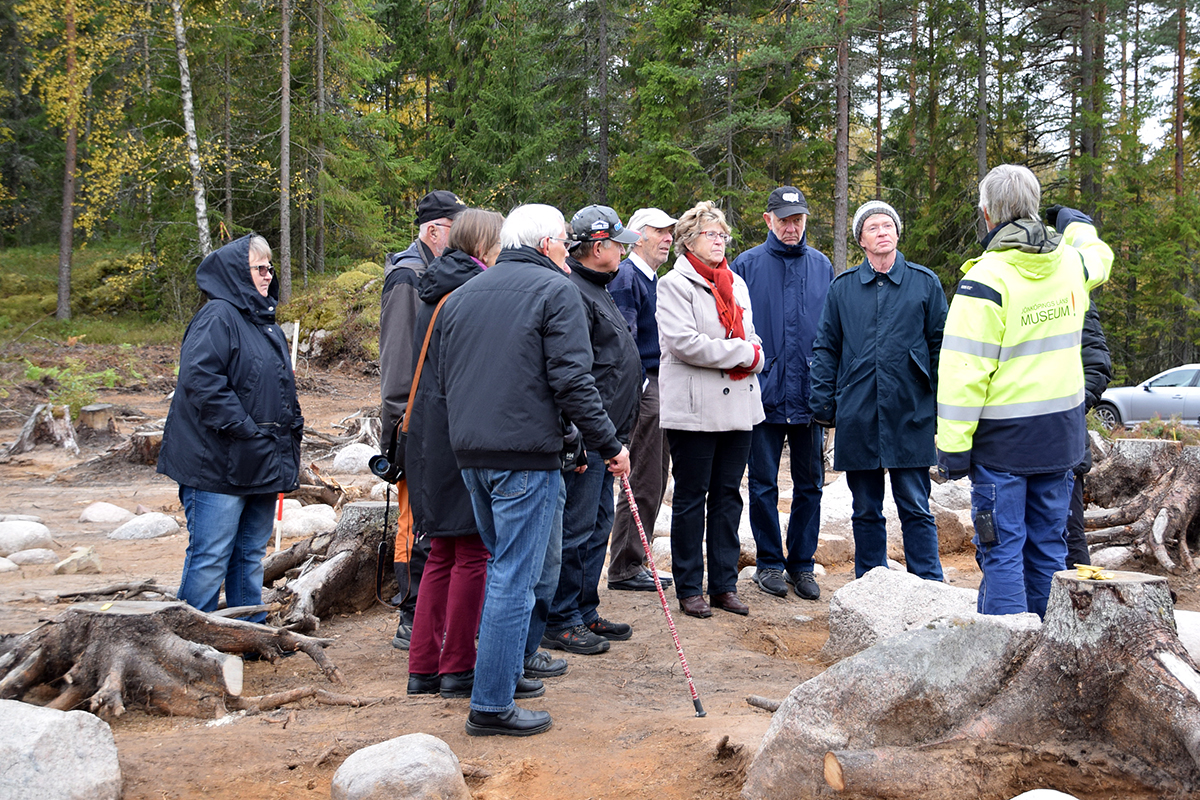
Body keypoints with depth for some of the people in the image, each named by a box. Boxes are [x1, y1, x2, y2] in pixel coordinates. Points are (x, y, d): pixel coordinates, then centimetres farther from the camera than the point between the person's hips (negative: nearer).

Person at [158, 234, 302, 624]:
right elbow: (200, 379, -23)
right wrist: (242, 428, -22)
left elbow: (282, 387, 28)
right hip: (219, 463, -9)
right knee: (210, 559, -4)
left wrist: (292, 428, 15)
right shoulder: (217, 317, -11)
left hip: (261, 464, 9)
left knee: (251, 554, 16)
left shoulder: (265, 322, 19)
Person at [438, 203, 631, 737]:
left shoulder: (463, 294, 16)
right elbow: (571, 381, -13)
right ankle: (492, 704, 1)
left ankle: (504, 668, 31)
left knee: (502, 563, 22)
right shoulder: (555, 290, -6)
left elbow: (446, 378, 19)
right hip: (527, 453, -7)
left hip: (469, 453, 7)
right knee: (514, 577, -3)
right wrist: (609, 444, -6)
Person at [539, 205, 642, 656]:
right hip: (586, 435, -11)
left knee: (598, 525, 15)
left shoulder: (596, 290, 19)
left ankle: (585, 613, 25)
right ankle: (559, 623, 6)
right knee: (576, 529, -4)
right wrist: (578, 439, -24)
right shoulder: (572, 293, -16)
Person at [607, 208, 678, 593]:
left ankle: (635, 563, 22)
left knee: (653, 482, 14)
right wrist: (639, 386, -20)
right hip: (641, 390, -10)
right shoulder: (626, 278, -11)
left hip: (657, 388, 10)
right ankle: (624, 569, 3)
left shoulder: (653, 280, 20)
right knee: (642, 484, -6)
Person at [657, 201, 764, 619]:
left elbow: (751, 337, 22)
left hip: (738, 406, 7)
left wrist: (753, 358, -3)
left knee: (729, 495, 10)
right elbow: (683, 341, -17)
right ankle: (689, 589, 11)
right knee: (691, 499, 2)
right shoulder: (675, 284, -5)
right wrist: (743, 352, -13)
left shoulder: (736, 283, 18)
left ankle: (724, 584, 18)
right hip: (694, 408, -6)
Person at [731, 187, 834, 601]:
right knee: (764, 484, 6)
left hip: (809, 394, 2)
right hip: (764, 392, -2)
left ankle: (801, 563, 20)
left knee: (809, 484, 9)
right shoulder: (747, 265, -1)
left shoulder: (821, 266, 8)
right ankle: (769, 562, 18)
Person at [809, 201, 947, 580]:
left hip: (910, 415, -2)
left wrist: (942, 406, 0)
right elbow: (825, 348, 11)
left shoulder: (925, 283, 5)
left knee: (915, 508, 1)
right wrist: (822, 403, 2)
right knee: (866, 511, 10)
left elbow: (941, 346, 6)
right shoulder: (842, 288, 8)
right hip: (858, 418, 2)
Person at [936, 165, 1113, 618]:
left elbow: (964, 370, -18)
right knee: (1048, 549, 14)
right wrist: (1077, 225, 50)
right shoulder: (1072, 262, 3)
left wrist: (952, 444, -14)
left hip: (1002, 438, -6)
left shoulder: (986, 279, -16)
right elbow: (1099, 257, 31)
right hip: (1060, 435, 6)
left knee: (1001, 551, -1)